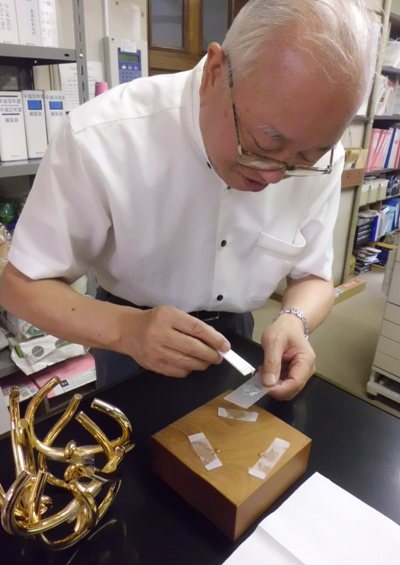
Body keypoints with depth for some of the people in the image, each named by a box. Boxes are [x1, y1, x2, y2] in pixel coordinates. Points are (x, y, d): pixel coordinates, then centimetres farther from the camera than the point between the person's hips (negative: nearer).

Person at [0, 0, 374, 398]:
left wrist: (294, 321, -28)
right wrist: (125, 329, -38)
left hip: (235, 336, 3)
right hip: (131, 346, -2)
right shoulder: (101, 139, -30)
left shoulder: (319, 156, -18)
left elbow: (313, 276, -6)